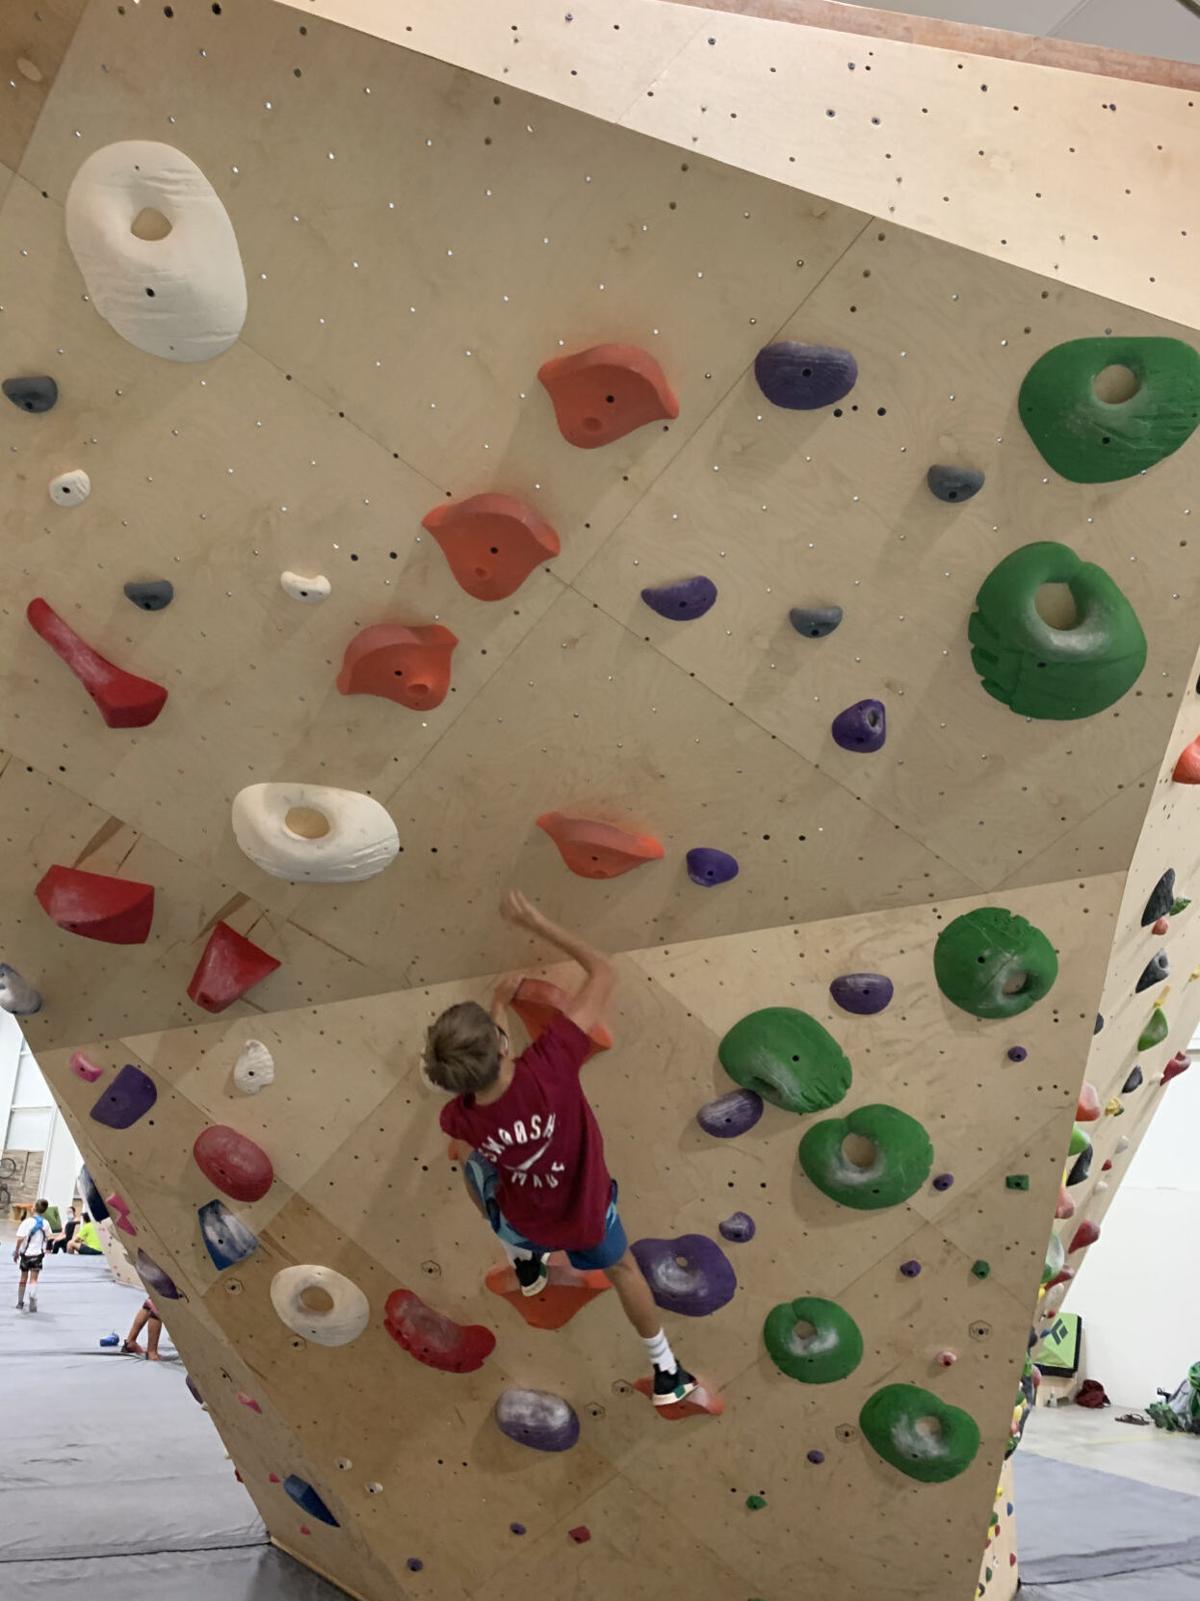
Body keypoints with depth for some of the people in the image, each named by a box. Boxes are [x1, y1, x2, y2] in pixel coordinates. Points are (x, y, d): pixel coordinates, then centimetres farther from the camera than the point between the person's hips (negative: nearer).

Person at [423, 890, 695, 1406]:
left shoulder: (460, 1121, -33)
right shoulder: (549, 1067, -42)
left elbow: (479, 1074, -5)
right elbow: (604, 972, -33)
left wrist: (500, 1001, 3)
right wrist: (535, 921, -30)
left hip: (524, 1220, 1)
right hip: (587, 1211, 0)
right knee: (621, 1267, 33)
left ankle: (525, 1264, 54)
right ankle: (666, 1372, 51)